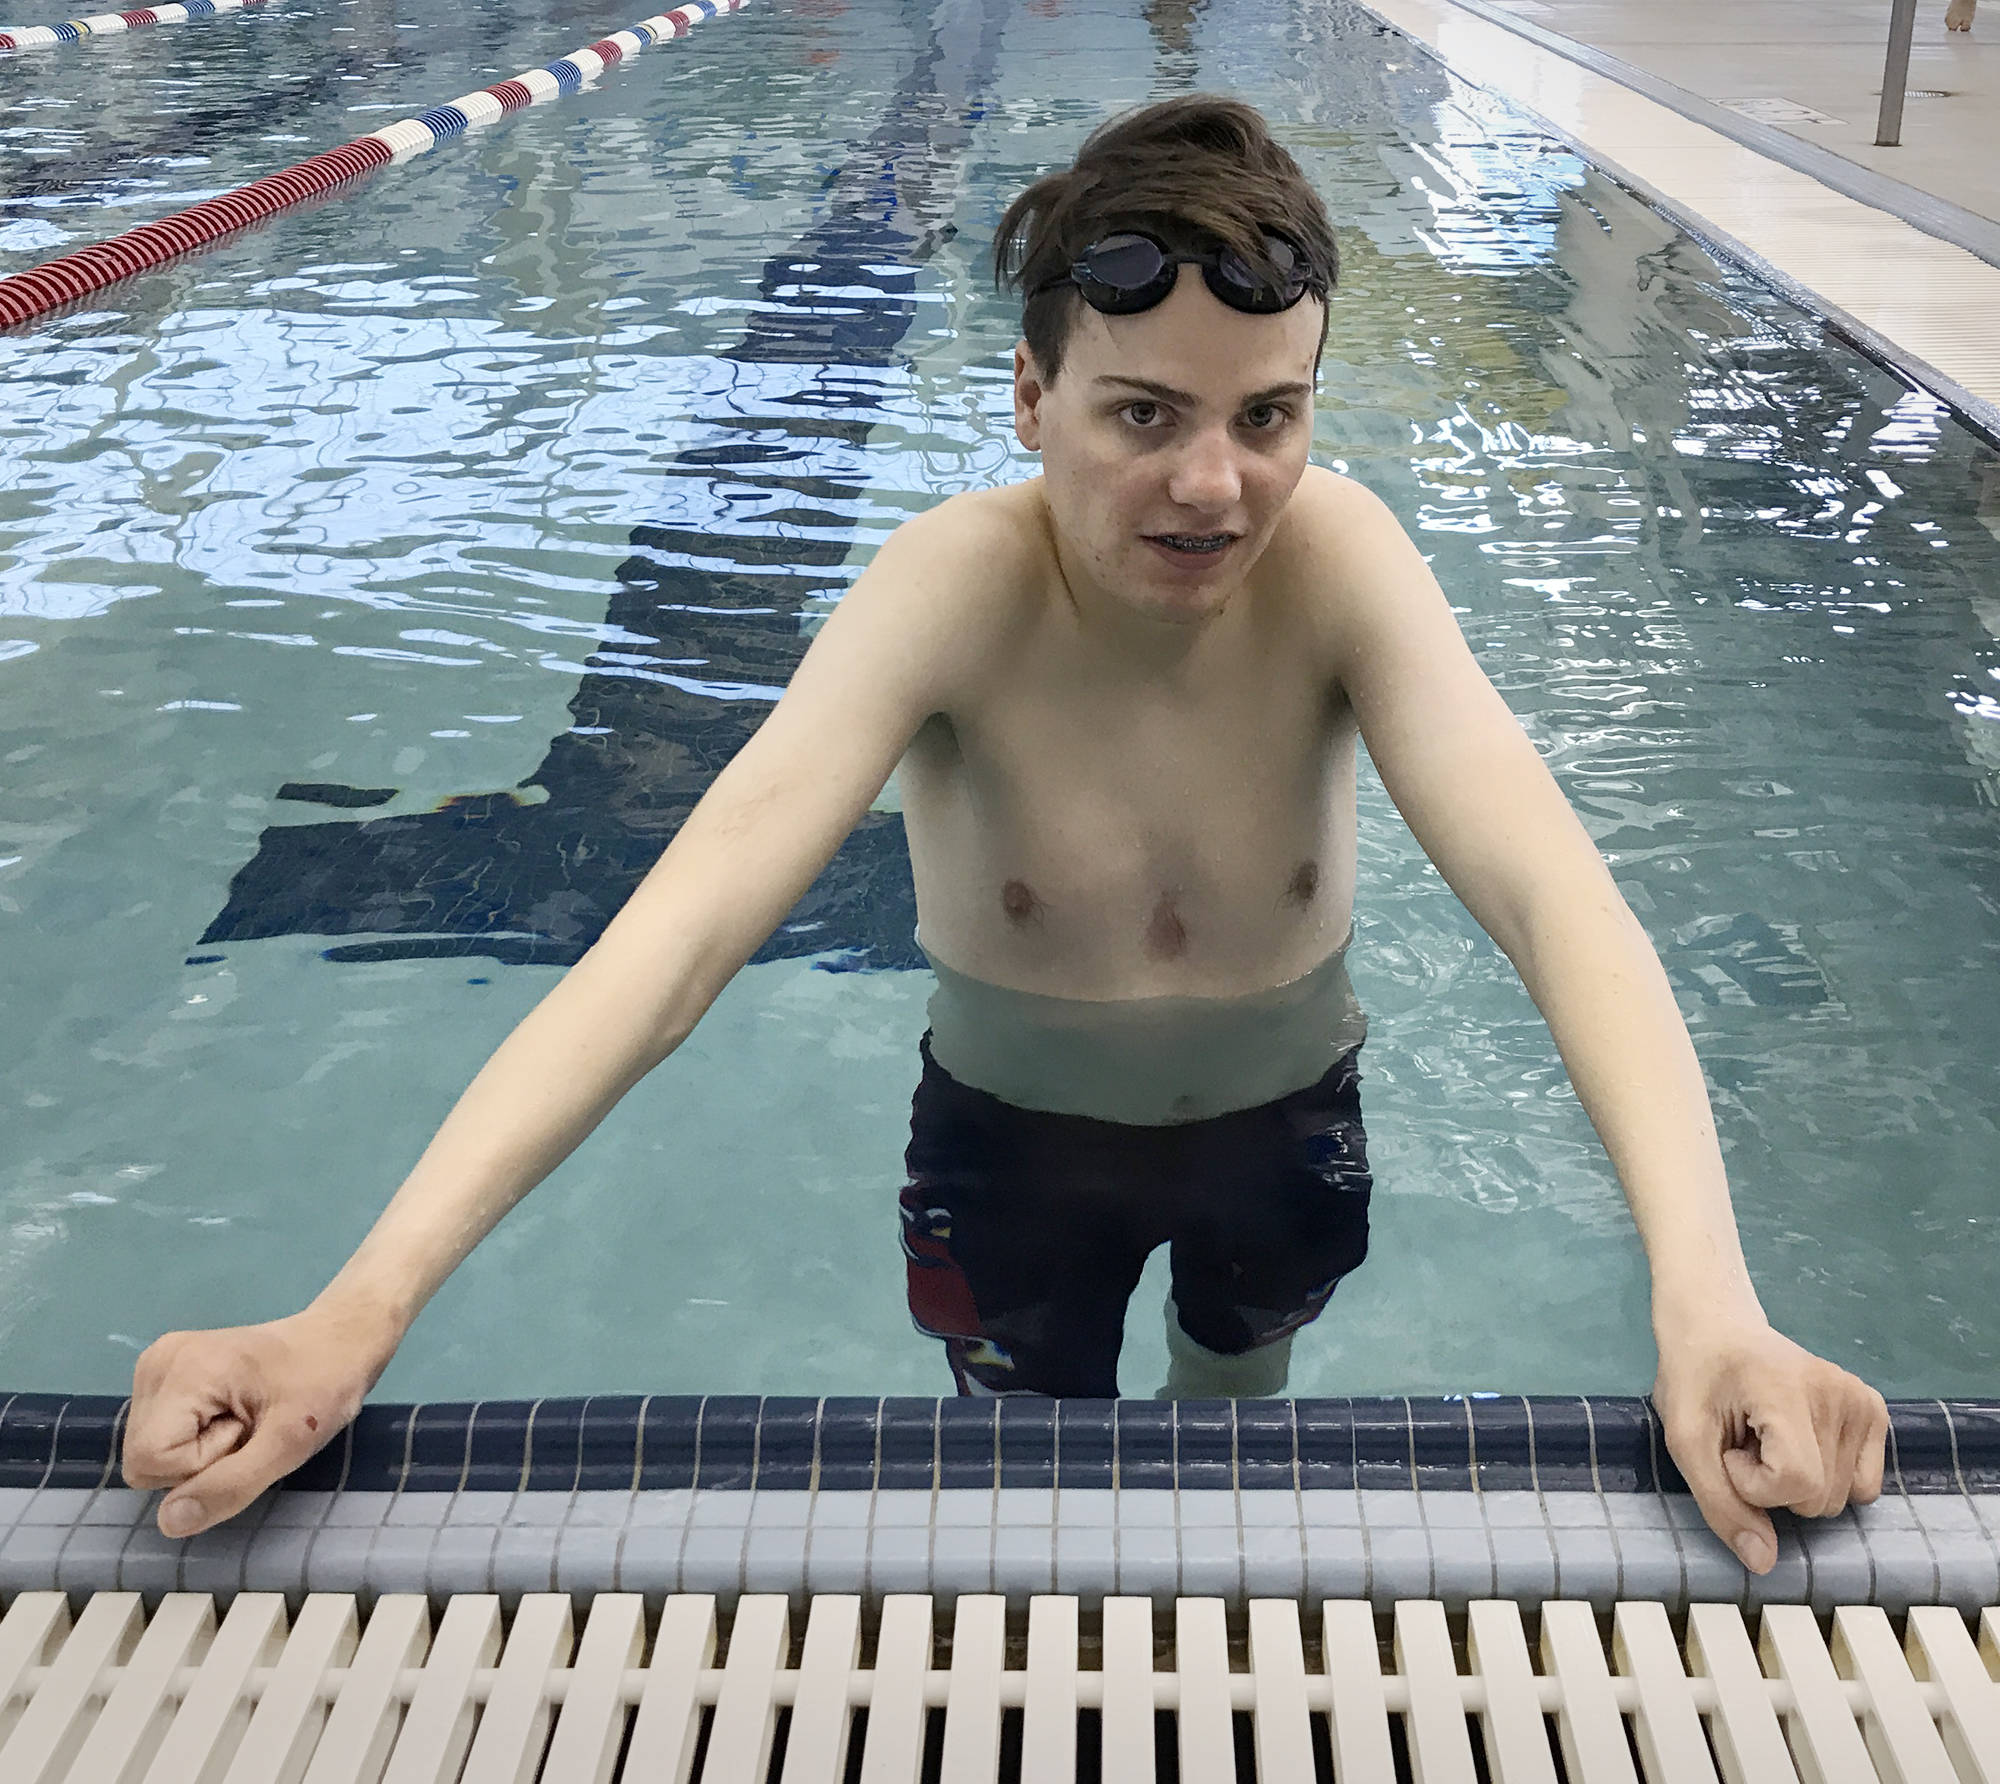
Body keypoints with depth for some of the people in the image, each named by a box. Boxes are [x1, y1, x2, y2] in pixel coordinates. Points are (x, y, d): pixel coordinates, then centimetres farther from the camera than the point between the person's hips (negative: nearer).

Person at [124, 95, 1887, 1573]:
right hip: (1014, 1138, -1)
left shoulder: (1338, 556, -28)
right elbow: (686, 923, -41)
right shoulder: (959, 584, -31)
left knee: (1238, 1410, 29)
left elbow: (1549, 892, -39)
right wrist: (356, 1310, -51)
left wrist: (1707, 1303, -54)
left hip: (1282, 1126, 2)